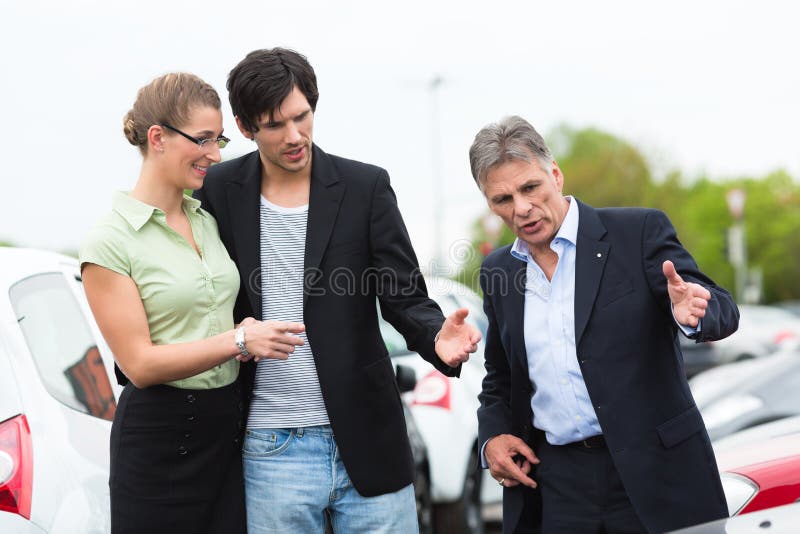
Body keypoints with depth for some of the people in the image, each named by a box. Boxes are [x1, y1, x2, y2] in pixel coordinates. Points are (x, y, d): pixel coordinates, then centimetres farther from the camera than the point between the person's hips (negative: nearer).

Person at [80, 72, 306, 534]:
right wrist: (239, 340, -20)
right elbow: (139, 364, -14)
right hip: (159, 439, -6)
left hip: (226, 427, 6)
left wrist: (248, 329, 3)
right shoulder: (110, 243, -10)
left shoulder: (208, 221, 10)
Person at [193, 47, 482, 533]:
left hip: (367, 439, 0)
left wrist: (437, 335, -23)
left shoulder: (366, 187, -1)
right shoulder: (219, 192, 1)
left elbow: (406, 297, -3)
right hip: (271, 451, 0)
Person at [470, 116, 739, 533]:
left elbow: (722, 312, -10)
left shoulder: (639, 232, -4)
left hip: (653, 473, -3)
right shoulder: (498, 271, 9)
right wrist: (493, 437, 2)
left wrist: (691, 311, -32)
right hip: (552, 487, 4)